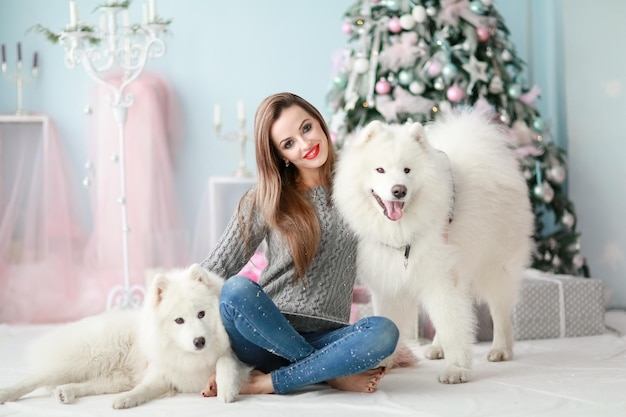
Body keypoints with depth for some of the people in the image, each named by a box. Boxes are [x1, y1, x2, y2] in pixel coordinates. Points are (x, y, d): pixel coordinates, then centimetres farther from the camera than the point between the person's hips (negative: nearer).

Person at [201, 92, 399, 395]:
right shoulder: (264, 200, 3)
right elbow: (217, 267, 0)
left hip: (325, 340, 0)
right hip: (268, 336, 0)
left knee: (384, 332, -30)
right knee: (236, 290, -33)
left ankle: (269, 383, -23)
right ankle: (333, 375, -19)